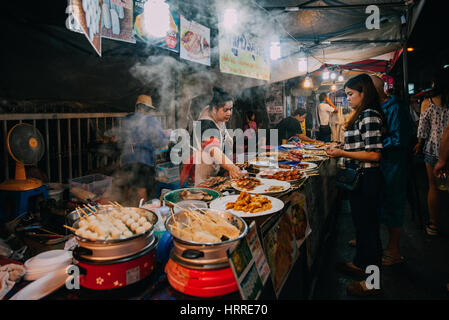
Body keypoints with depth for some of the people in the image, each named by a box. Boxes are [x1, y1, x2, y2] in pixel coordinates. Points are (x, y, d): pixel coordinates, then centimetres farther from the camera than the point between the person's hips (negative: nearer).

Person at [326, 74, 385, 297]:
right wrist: (341, 149, 10)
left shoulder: (369, 115, -17)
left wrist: (342, 153, -20)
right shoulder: (361, 115, 13)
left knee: (367, 225, 0)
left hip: (366, 178, -10)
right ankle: (360, 263, 39)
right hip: (359, 178, 10)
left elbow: (374, 154, -23)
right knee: (361, 222, 21)